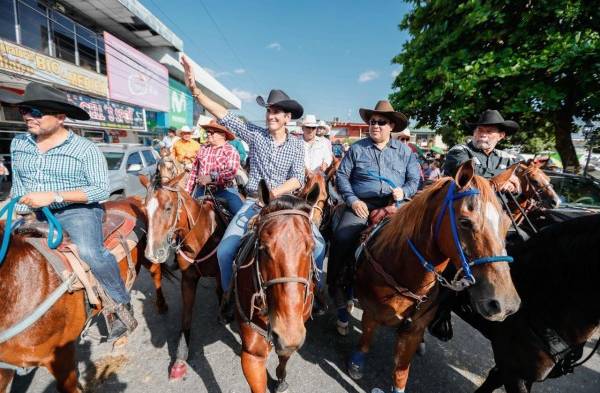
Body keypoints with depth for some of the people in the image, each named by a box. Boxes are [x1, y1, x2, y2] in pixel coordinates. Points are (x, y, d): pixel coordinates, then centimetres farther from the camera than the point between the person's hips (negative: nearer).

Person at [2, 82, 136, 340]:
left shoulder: (85, 149, -9)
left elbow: (101, 190, -15)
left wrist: (54, 196, -20)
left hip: (77, 210, -7)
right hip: (34, 214, 7)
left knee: (91, 253, -31)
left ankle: (121, 304, -13)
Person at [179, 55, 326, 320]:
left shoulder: (297, 144, 5)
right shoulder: (255, 134, 3)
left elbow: (298, 179, -5)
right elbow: (223, 115, -4)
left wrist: (274, 192, -22)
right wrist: (194, 89, -15)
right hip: (254, 202, 0)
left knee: (317, 244, -13)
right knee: (225, 249, -15)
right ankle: (228, 294, 14)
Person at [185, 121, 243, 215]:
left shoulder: (231, 151, -3)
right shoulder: (203, 149, 12)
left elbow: (232, 172, -19)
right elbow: (194, 171, 15)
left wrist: (211, 177, -25)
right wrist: (187, 192, 12)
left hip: (225, 190, -4)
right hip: (202, 190, 4)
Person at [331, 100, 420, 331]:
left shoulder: (404, 151, 15)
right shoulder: (357, 148, 11)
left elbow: (415, 179, 14)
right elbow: (342, 175, 7)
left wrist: (404, 191, -9)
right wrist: (353, 200, -6)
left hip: (393, 206, 1)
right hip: (361, 205, -1)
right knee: (341, 238, -25)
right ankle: (337, 294, -10)